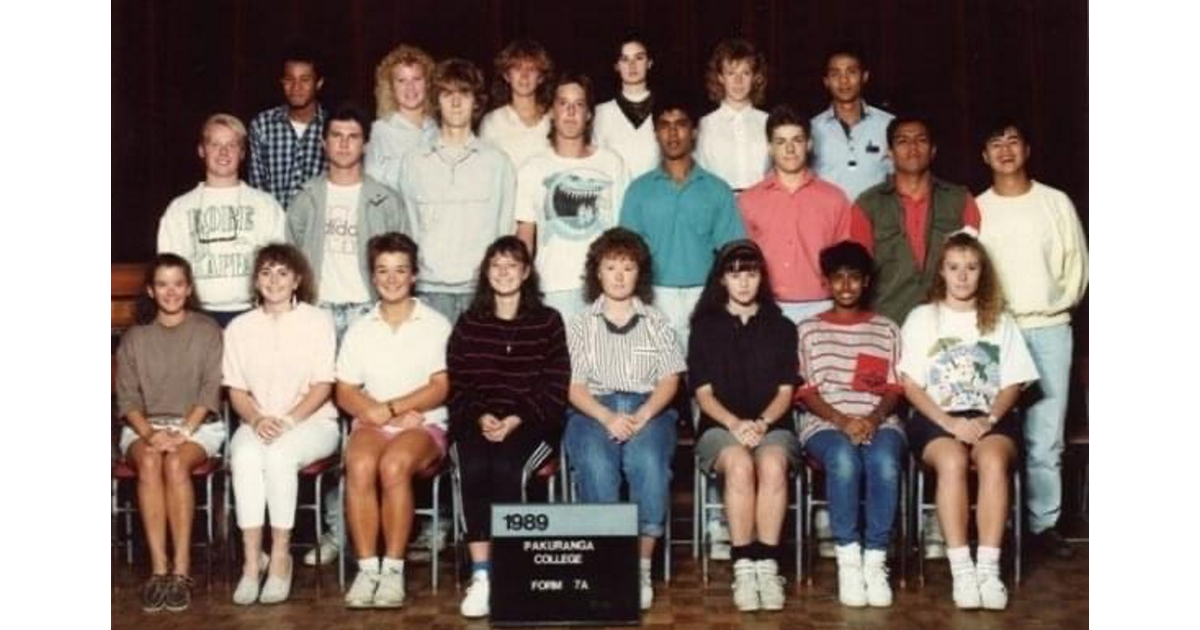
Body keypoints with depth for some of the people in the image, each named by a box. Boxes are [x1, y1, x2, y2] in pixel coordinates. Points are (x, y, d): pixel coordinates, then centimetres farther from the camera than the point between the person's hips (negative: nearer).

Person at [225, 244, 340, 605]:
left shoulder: (318, 321, 3)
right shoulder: (240, 328, 11)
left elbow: (323, 386, -3)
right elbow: (236, 390, 8)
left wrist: (288, 420, -17)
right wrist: (257, 419, -13)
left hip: (312, 422, -2)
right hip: (257, 424, 2)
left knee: (279, 454, -35)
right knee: (245, 455, -32)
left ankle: (280, 558, -26)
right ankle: (251, 560, -29)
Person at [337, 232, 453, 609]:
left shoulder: (436, 325, 6)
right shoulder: (360, 330, 14)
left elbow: (440, 389, -3)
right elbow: (345, 394, 7)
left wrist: (389, 408, -13)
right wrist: (380, 415, -10)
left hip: (424, 425, -2)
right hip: (371, 423, 2)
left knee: (394, 464, -34)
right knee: (360, 465, -31)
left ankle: (394, 569, -25)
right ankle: (366, 568, -25)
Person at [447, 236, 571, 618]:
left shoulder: (547, 321, 9)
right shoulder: (468, 323, 16)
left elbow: (555, 388, 2)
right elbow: (456, 385, 9)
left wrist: (516, 420, -12)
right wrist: (481, 416, -10)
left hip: (530, 424, -2)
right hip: (476, 422, 2)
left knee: (505, 467, -32)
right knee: (474, 468, -30)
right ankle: (480, 575, -31)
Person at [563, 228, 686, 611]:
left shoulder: (656, 322, 19)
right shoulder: (580, 324, 16)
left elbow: (669, 380, 8)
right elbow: (574, 386, 5)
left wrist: (642, 416, -13)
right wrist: (607, 417, -15)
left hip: (648, 409, 0)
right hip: (594, 410, 0)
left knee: (648, 464, -34)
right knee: (596, 465, -35)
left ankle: (642, 567, -27)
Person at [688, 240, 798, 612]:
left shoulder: (781, 328, 14)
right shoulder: (705, 327, 11)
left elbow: (785, 391, 7)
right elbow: (703, 392, 4)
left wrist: (761, 423, -13)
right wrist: (734, 424, -14)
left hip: (772, 425, 1)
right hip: (720, 426, -1)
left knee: (772, 464, -34)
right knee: (739, 464, -35)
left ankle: (767, 565, -31)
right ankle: (743, 567, -31)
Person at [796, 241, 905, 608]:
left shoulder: (886, 329, 18)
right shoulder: (808, 330, 14)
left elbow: (893, 389, 10)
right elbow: (805, 391, 4)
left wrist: (873, 419, -11)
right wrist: (842, 420, -13)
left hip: (878, 421, 1)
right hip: (825, 422, -1)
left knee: (884, 462, -34)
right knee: (844, 459, -36)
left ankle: (876, 560, -25)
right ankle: (848, 560, -27)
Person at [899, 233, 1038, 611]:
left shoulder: (1000, 321, 17)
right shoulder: (921, 318, 11)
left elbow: (1012, 384, 11)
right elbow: (911, 385, 3)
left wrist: (989, 418, -10)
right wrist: (949, 422, -12)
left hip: (991, 417, 1)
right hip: (935, 417, -1)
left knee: (993, 460, -33)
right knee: (952, 460, -34)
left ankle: (989, 567, -33)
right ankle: (961, 569, -33)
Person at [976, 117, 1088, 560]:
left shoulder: (1056, 203, 9)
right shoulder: (977, 209, 7)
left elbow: (1076, 261, 8)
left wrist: (1061, 302, -2)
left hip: (1049, 329, 1)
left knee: (1045, 437, -1)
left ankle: (1044, 523, 8)